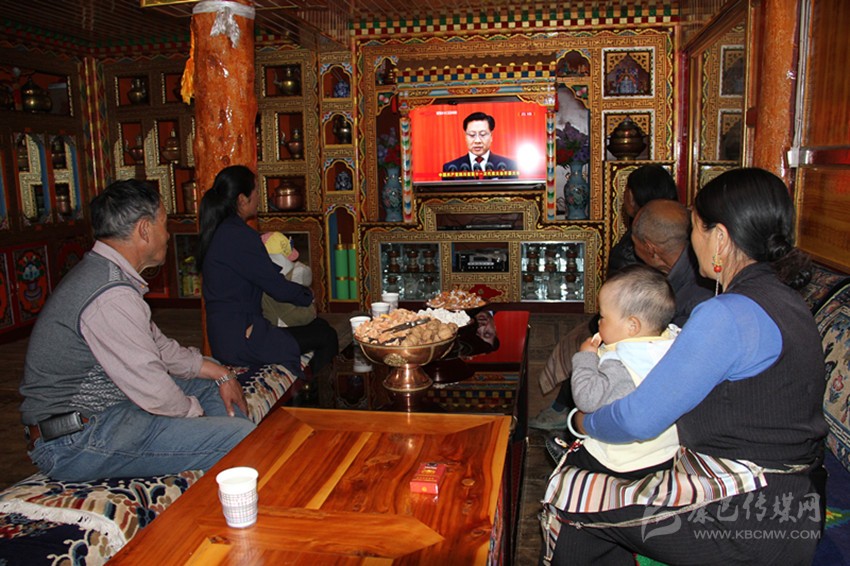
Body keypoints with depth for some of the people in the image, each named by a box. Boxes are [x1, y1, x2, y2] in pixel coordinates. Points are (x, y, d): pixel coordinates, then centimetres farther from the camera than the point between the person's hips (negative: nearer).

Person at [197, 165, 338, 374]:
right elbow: (276, 286, -15)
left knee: (319, 325, 17)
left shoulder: (219, 232, 10)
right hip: (241, 340, -10)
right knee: (326, 336, -3)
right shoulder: (239, 235, -20)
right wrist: (308, 295, 2)